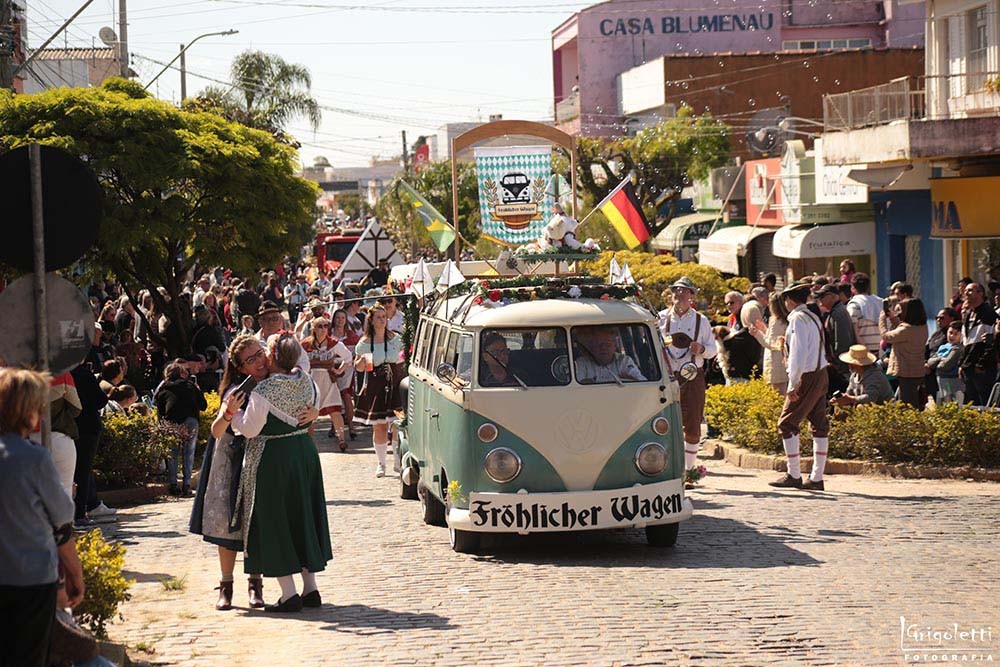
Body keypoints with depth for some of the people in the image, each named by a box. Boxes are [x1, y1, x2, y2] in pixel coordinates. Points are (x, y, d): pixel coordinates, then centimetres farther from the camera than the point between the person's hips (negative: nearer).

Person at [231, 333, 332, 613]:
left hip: (272, 459, -7)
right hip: (305, 451, 7)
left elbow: (249, 429, -17)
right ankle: (310, 588, 19)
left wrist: (232, 412, -2)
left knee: (274, 523, 2)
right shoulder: (306, 381, 0)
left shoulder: (264, 390, -20)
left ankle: (289, 594, 1)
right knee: (303, 517, 16)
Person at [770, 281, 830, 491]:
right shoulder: (813, 317, 15)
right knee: (819, 425, 7)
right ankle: (817, 478, 10)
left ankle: (794, 476, -2)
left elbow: (800, 353, -18)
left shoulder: (798, 318, -12)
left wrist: (793, 384, -18)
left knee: (787, 424, -3)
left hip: (807, 377, -9)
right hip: (821, 374, 9)